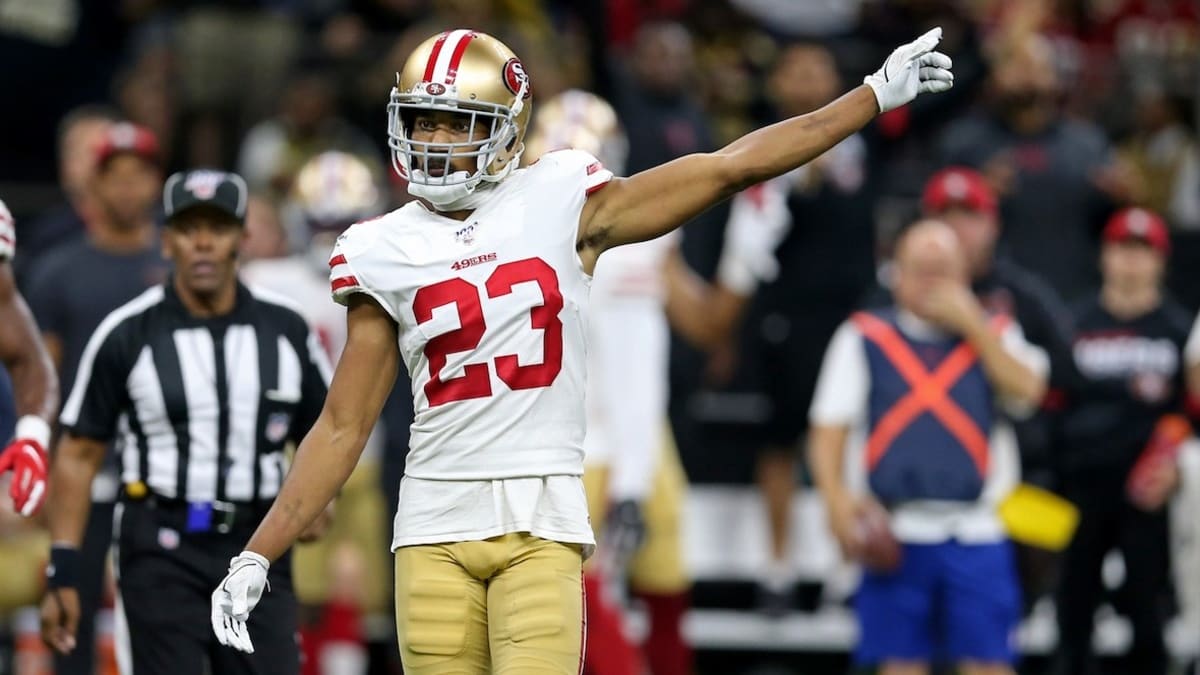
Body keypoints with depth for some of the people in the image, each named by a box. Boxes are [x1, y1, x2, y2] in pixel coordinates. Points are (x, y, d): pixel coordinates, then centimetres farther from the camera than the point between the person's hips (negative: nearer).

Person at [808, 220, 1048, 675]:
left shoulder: (993, 333, 12)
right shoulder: (863, 339, 9)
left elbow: (1027, 389, -7)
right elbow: (828, 429, 4)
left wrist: (970, 322, -7)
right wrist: (836, 498, -13)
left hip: (976, 532, 0)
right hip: (894, 534, 0)